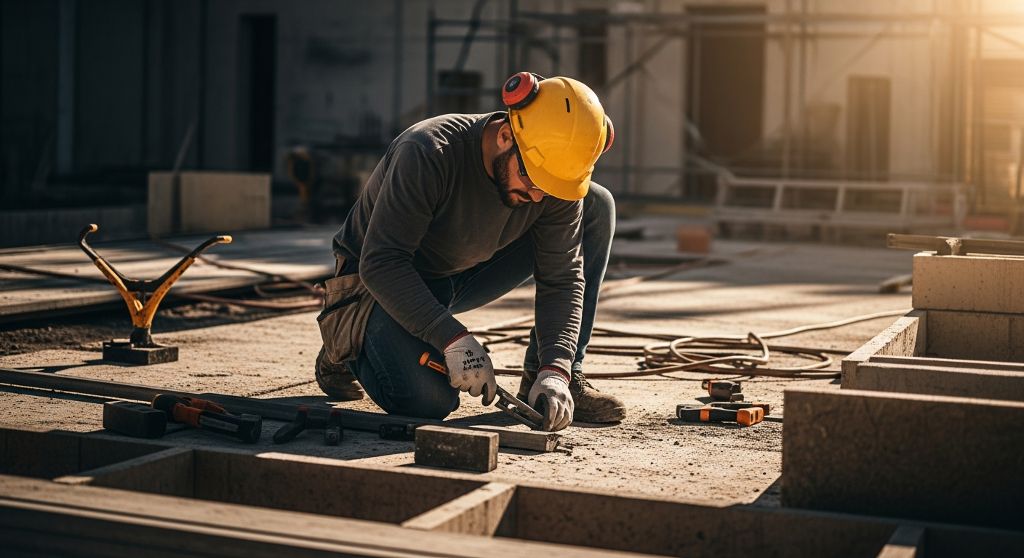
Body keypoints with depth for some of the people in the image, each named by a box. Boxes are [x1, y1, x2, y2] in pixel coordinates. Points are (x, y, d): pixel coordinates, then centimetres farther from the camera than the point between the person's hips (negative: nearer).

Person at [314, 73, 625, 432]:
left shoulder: (559, 182, -17)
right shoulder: (428, 153, -33)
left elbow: (562, 278, -14)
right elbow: (380, 263, -33)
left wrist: (555, 370, -29)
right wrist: (453, 338, -40)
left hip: (465, 276, 5)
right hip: (382, 284, -5)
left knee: (597, 205, -9)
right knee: (430, 399, -32)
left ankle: (552, 378, -6)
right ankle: (345, 337, 3)